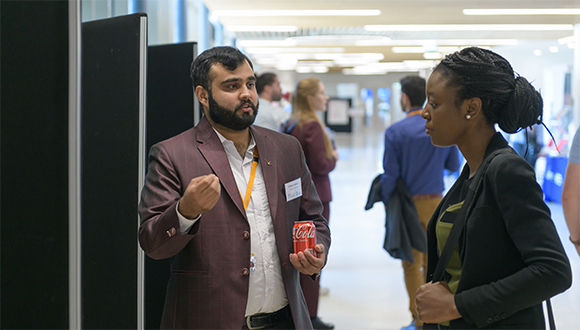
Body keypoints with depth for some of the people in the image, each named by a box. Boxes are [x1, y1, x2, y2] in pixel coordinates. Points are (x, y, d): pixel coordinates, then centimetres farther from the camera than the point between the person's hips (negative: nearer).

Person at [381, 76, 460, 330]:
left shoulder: (395, 132, -11)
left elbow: (390, 174, -11)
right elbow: (453, 165, 7)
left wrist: (386, 203, 2)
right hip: (435, 203, 3)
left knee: (411, 263, 6)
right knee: (432, 260, 13)